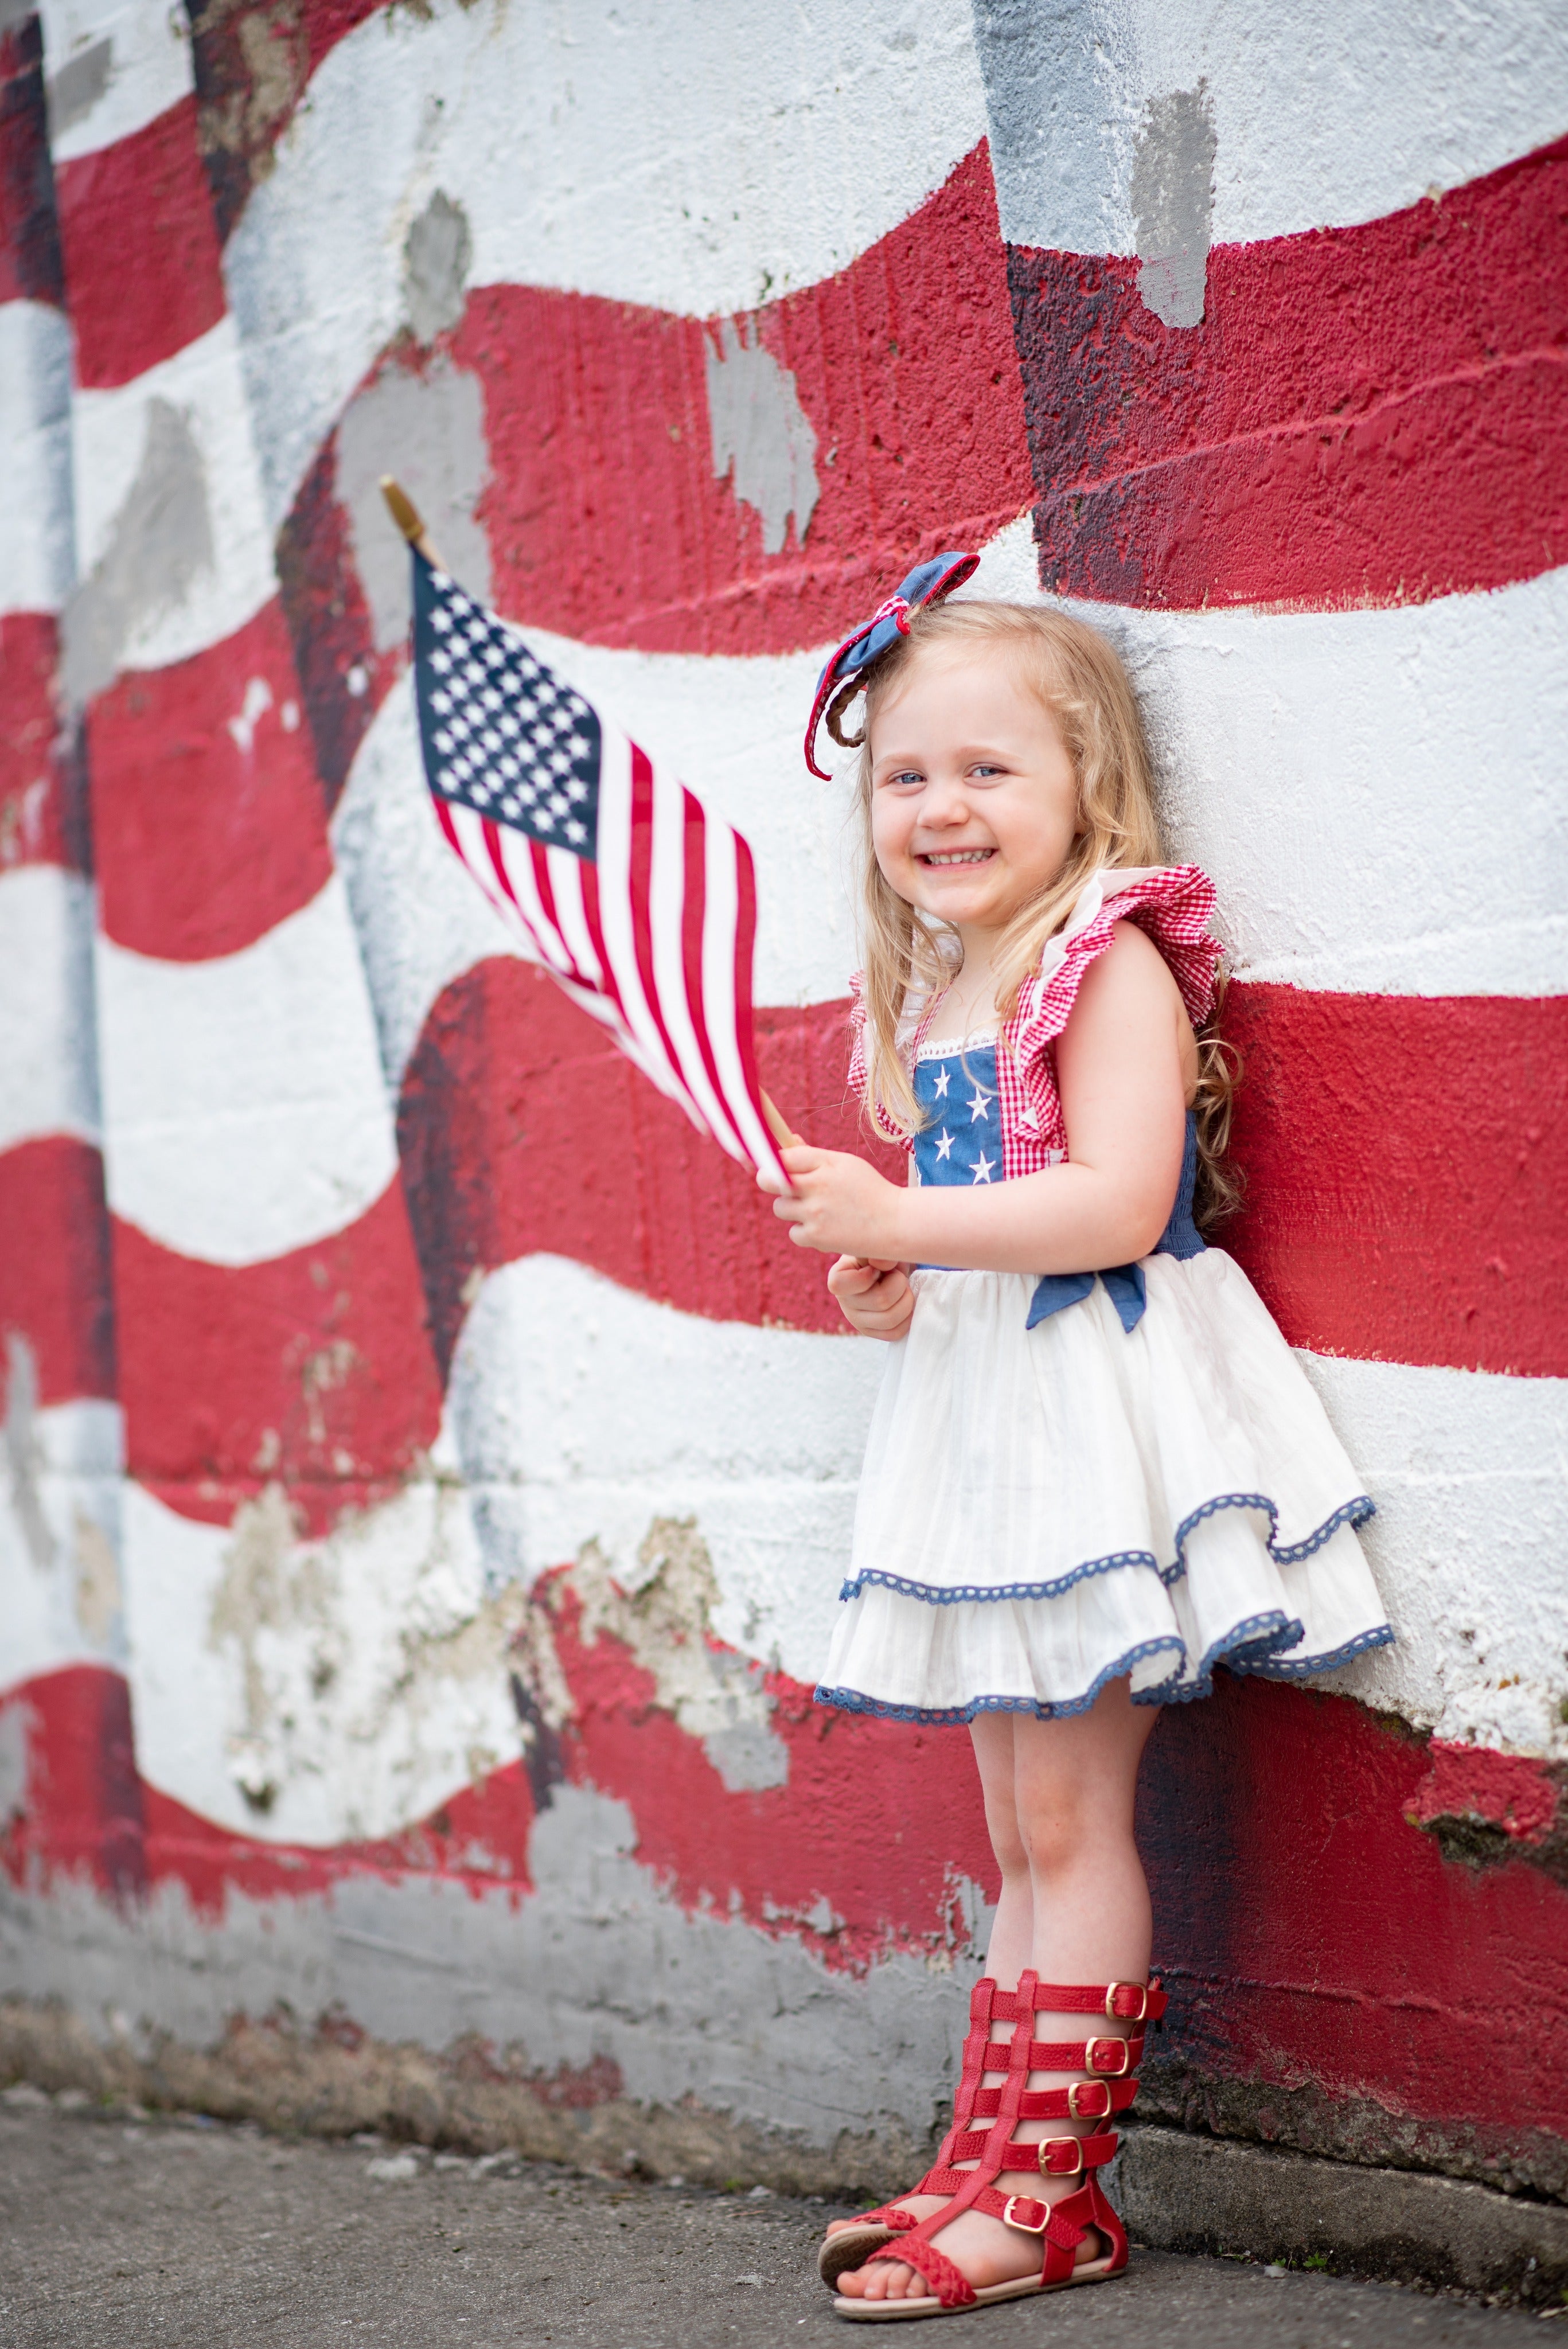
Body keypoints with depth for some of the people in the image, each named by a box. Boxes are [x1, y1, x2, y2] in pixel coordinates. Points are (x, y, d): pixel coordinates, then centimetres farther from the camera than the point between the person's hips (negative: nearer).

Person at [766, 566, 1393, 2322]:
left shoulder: (1112, 963, -11)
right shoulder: (926, 1004, 15)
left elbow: (1118, 1203, -23)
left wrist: (898, 1221, -19)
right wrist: (893, 1297, 5)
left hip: (1101, 1410, -8)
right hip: (979, 1418, 8)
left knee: (1068, 1815, -5)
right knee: (1023, 1834, 12)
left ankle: (1048, 2190, 2)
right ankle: (991, 2162, 17)